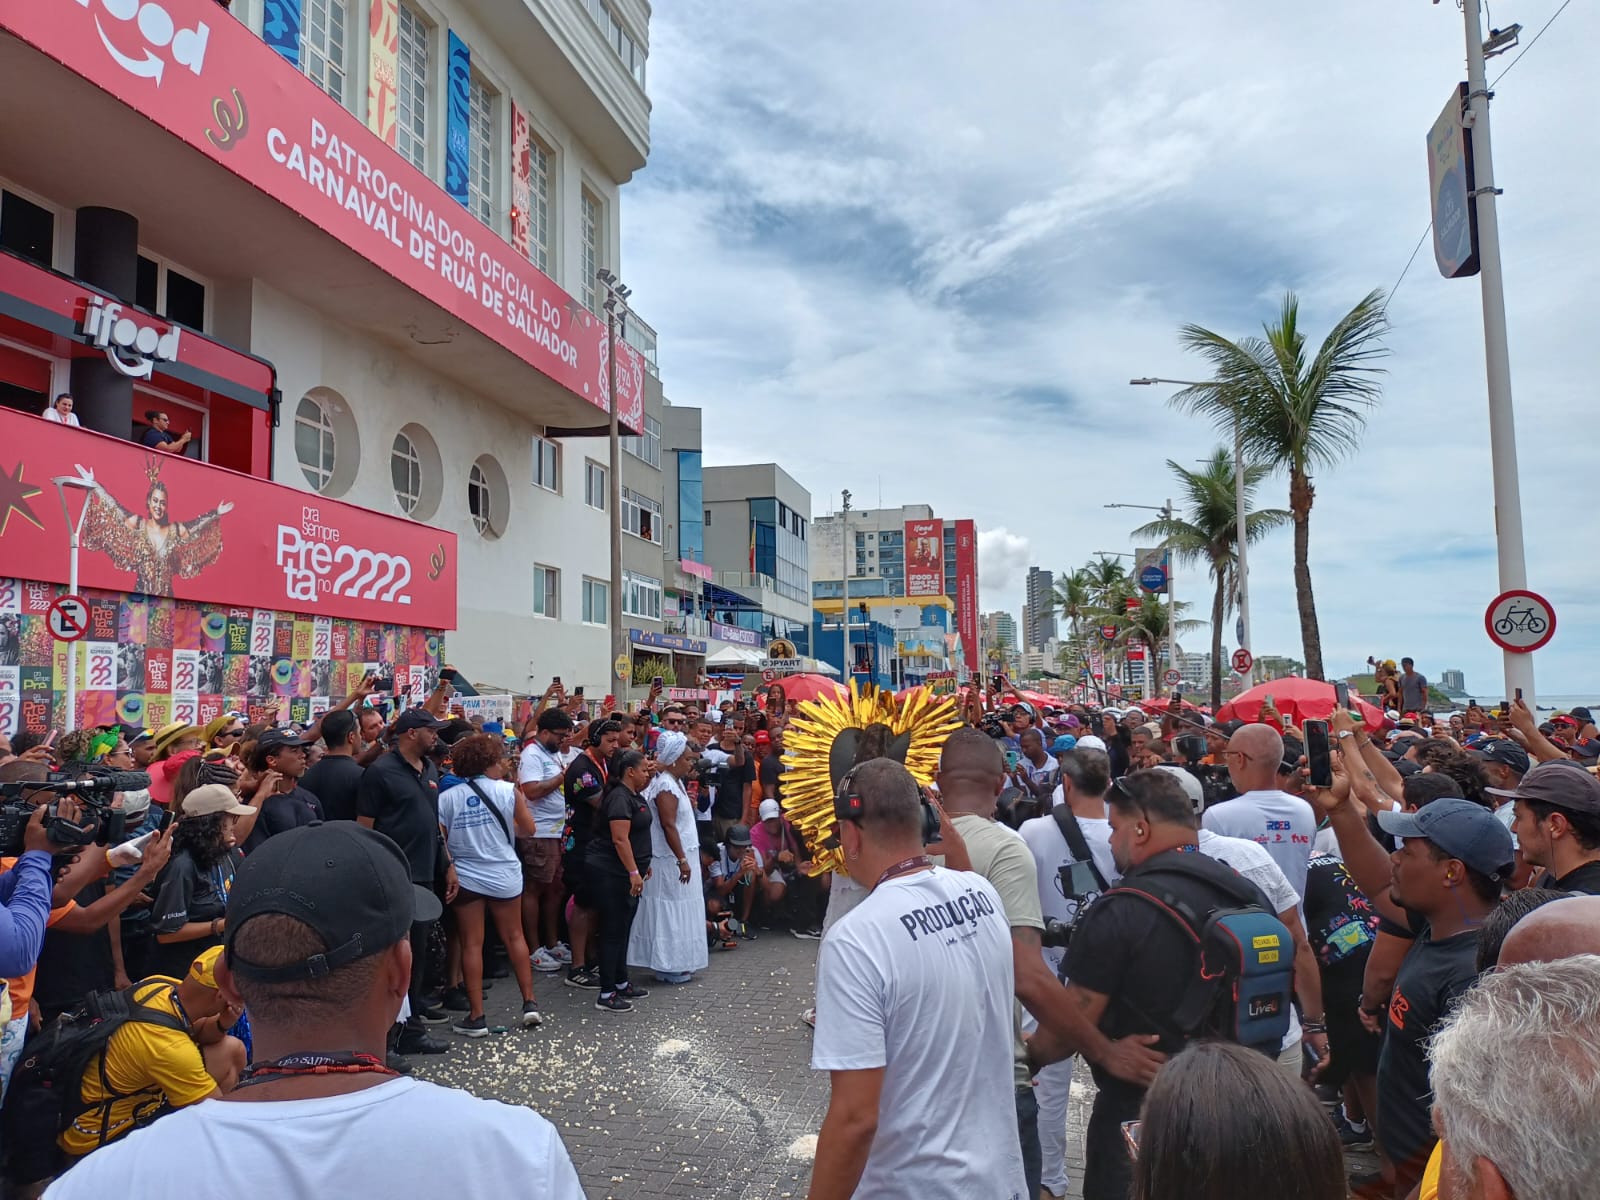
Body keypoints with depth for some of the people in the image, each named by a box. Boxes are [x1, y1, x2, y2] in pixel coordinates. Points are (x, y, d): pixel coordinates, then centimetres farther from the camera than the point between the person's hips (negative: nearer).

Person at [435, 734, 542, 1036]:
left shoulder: (446, 798, -7)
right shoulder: (507, 790, -8)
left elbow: (439, 842, -5)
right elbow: (528, 829, -1)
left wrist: (449, 870, 11)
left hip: (465, 878, 0)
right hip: (504, 875, 0)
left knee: (472, 944, 5)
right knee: (514, 937, 15)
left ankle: (477, 1017, 8)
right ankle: (530, 1003, 15)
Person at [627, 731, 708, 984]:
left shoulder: (673, 782, 12)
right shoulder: (666, 786, -18)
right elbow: (668, 826, -24)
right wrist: (682, 860, -24)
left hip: (676, 858, 10)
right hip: (671, 860, -10)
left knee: (673, 911, 14)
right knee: (671, 911, -2)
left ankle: (673, 963, 21)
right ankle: (669, 967, 5)